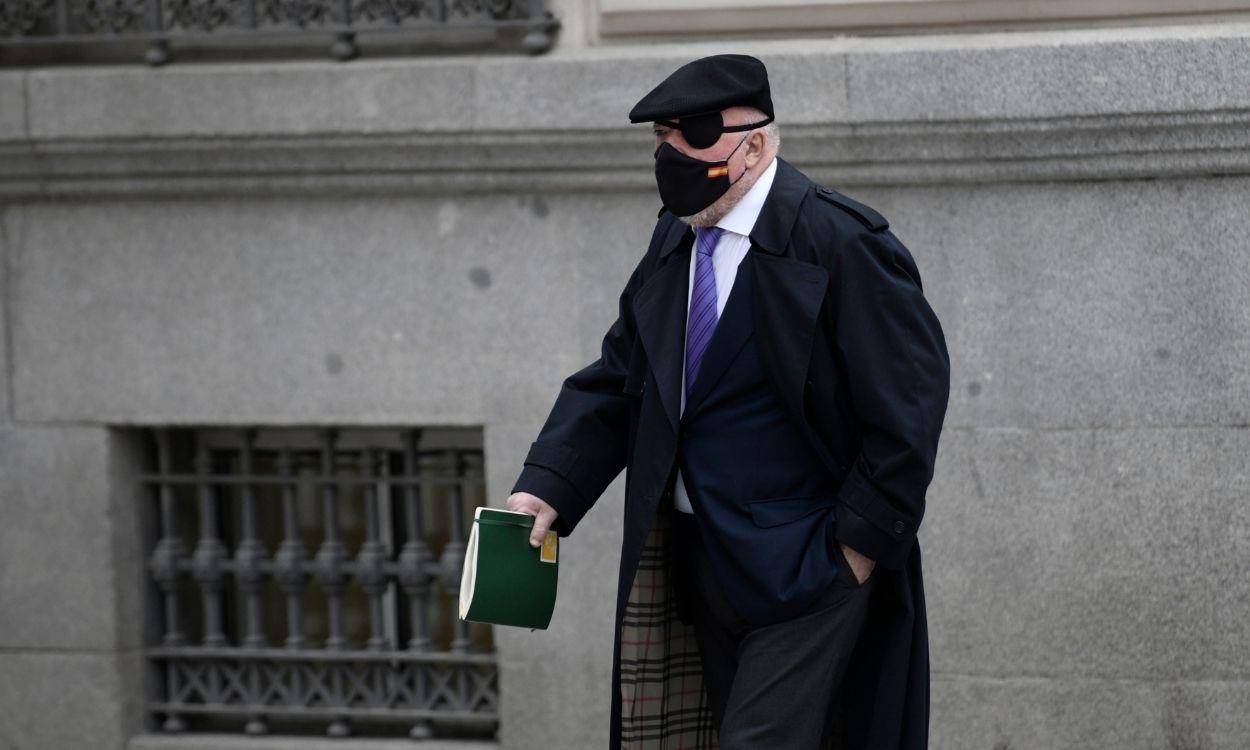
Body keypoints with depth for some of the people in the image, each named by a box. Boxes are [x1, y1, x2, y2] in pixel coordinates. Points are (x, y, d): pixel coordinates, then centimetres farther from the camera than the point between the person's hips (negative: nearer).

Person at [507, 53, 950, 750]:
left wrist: (864, 537, -14)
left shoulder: (841, 242, -13)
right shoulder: (677, 240, 11)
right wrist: (548, 486, -1)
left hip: (806, 561, -8)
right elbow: (617, 380, 13)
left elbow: (911, 395, -13)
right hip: (705, 556, 8)